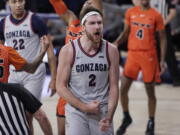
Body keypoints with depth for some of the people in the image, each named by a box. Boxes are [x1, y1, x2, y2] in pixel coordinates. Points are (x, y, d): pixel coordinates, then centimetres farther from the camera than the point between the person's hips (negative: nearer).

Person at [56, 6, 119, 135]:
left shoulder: (111, 50, -2)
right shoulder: (68, 50, -8)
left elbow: (113, 86, 0)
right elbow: (61, 86, -5)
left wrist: (109, 117, -11)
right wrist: (84, 107, -13)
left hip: (102, 112, 2)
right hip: (76, 111, -2)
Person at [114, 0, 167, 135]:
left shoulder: (156, 15, -5)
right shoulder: (130, 12, 5)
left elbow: (163, 38, 0)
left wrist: (163, 60, -6)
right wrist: (116, 44, -4)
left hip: (149, 56, -3)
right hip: (132, 54, 3)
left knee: (150, 91, 6)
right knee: (123, 89, 0)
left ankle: (151, 123, 20)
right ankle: (126, 118, 21)